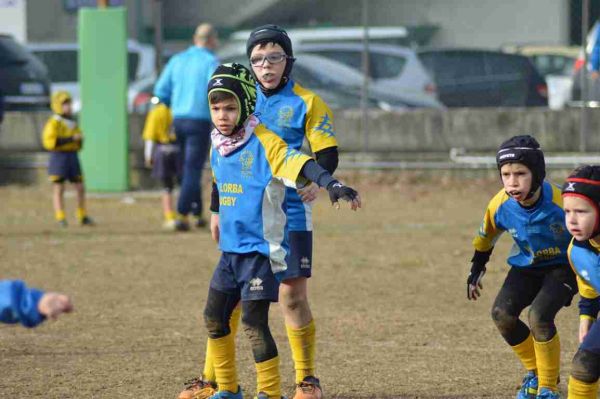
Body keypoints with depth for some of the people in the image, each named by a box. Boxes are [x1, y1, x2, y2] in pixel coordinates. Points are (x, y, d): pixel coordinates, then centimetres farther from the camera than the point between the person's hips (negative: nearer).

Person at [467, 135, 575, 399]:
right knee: (502, 314, -16)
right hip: (527, 266, 5)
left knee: (539, 316, -26)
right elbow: (486, 237, 7)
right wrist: (476, 270, 15)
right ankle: (534, 373, 10)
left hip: (562, 266, -5)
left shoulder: (560, 202, -31)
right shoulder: (500, 205, -18)